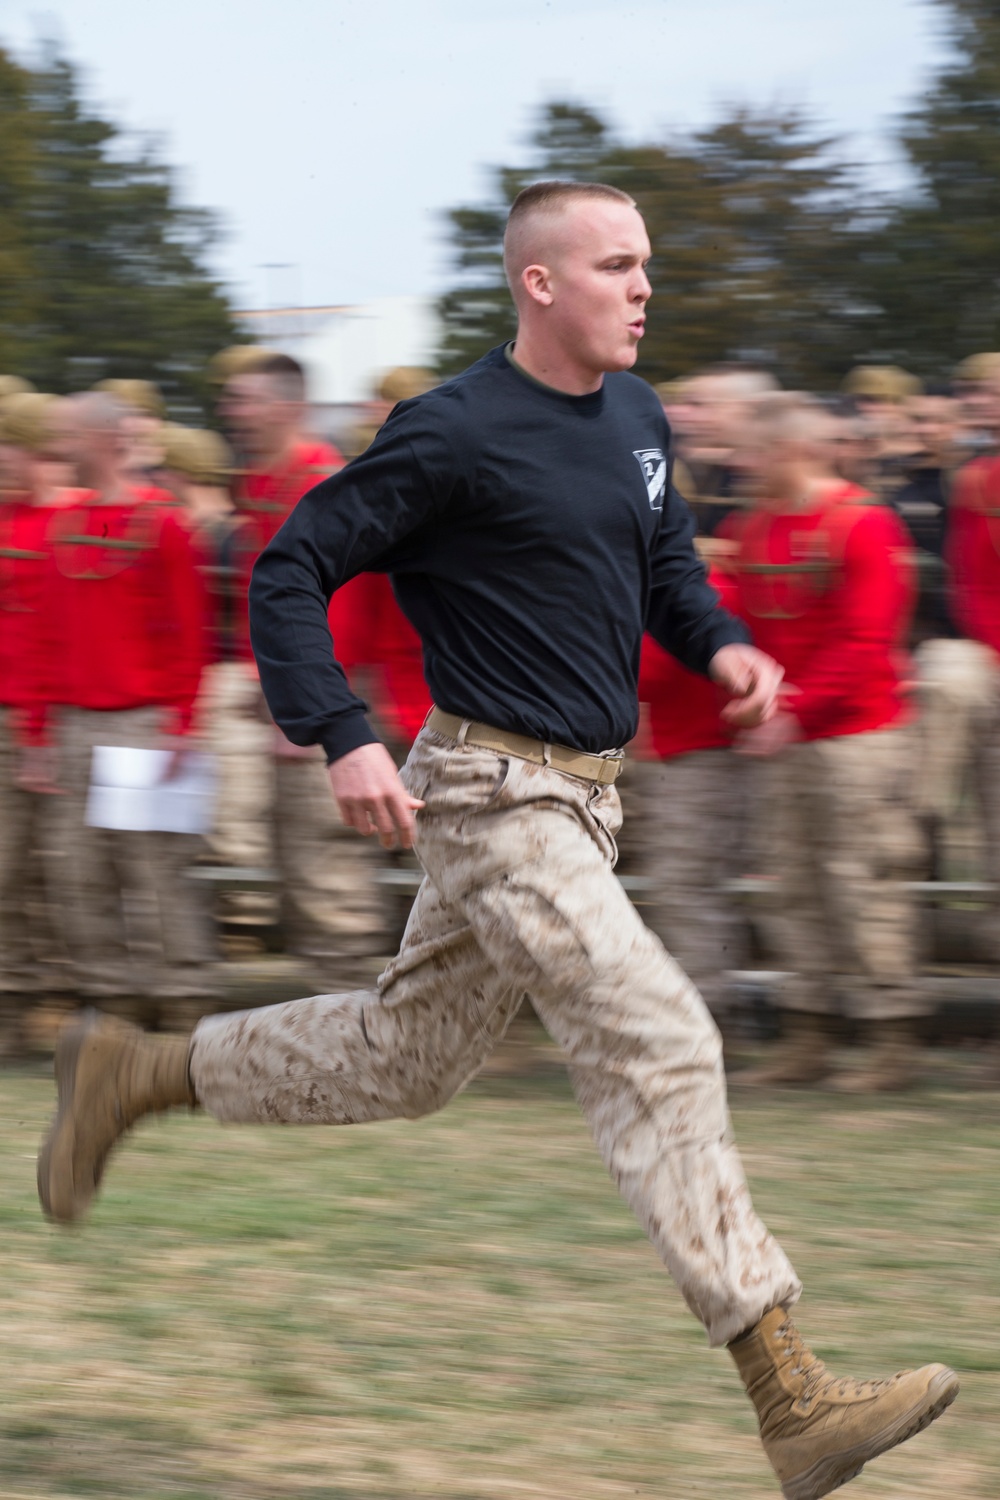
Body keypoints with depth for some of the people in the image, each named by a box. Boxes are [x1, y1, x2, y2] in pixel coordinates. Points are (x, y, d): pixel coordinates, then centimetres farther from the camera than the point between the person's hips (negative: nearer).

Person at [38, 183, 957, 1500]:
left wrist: (718, 643, 5)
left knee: (407, 1059, 19)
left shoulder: (636, 416, 8)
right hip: (494, 796, -9)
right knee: (661, 1046, -15)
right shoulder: (457, 435, -16)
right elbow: (290, 572, -12)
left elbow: (663, 555, 26)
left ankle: (136, 1074, 36)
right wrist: (344, 739, -22)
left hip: (583, 796, 9)